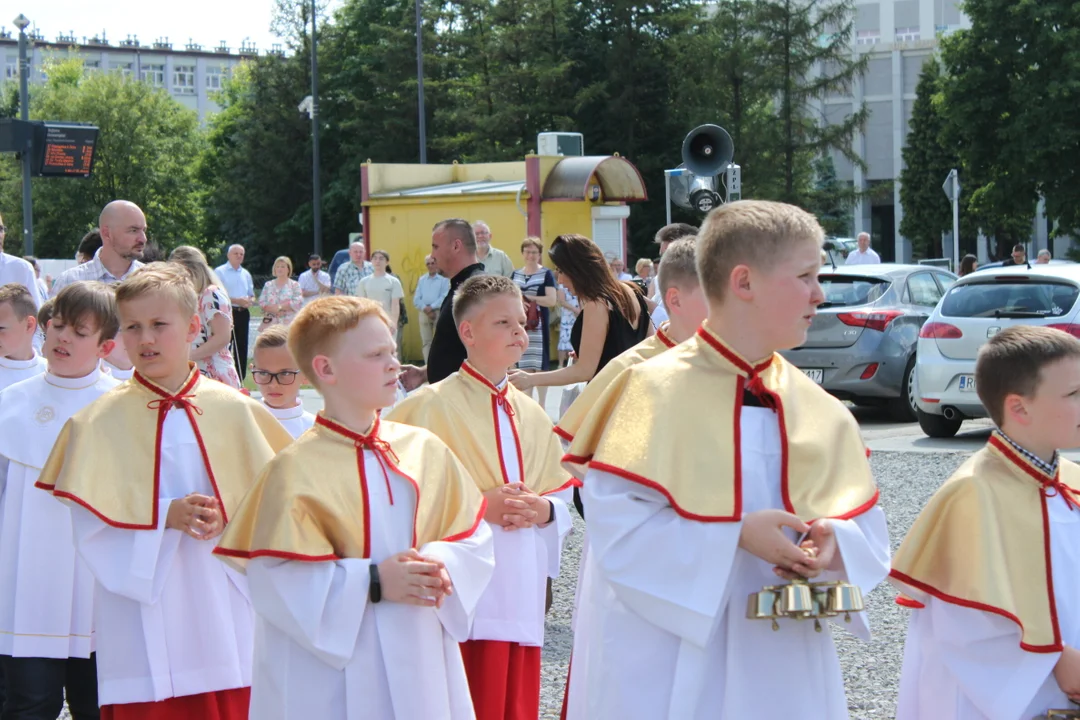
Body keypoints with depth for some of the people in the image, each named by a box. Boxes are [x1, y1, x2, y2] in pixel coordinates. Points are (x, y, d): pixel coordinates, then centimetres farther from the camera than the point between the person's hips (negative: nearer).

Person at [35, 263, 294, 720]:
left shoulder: (233, 410, 3)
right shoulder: (100, 422, -1)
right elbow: (91, 527, -5)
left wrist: (227, 519, -14)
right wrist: (166, 516, -17)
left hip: (223, 612, 1)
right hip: (143, 618, -1)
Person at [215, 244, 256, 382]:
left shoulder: (246, 274, 18)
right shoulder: (220, 272, -2)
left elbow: (252, 295, 24)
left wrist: (250, 301, -1)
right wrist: (237, 300, -16)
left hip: (243, 313, 6)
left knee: (241, 348, 8)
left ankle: (239, 381, 14)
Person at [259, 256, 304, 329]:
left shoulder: (295, 285, 5)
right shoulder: (268, 285, 14)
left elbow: (298, 303, -7)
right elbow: (261, 302, 5)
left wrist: (279, 307, -12)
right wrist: (274, 310, -12)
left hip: (288, 324, -3)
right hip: (270, 324, 3)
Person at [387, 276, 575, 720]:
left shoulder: (531, 415, 13)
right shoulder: (433, 406, -5)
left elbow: (563, 500, 15)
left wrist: (544, 510, -6)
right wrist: (478, 505, -18)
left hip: (521, 593, 6)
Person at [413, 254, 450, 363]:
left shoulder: (444, 279, 1)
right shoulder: (421, 280, 16)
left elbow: (444, 297, -8)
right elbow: (416, 299, 10)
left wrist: (431, 307, -14)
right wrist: (425, 309, -7)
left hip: (439, 312, -4)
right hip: (424, 313, 4)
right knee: (426, 342, 3)